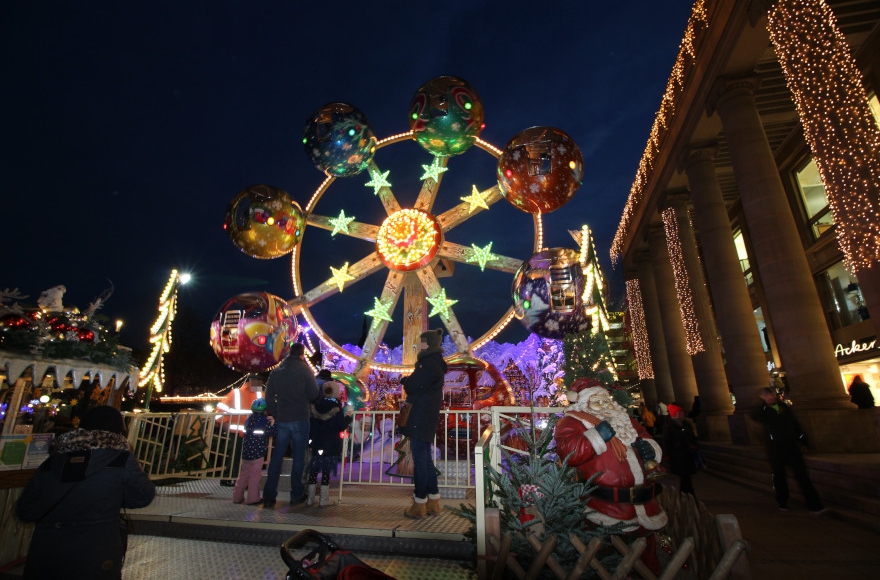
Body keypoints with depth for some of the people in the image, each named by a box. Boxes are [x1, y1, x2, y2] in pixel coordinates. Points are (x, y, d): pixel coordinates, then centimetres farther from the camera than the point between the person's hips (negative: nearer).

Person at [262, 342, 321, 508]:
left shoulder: (275, 372, 6)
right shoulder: (304, 369, -7)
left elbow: (269, 398, 7)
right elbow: (314, 393, -9)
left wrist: (276, 415, 14)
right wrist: (306, 401, 12)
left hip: (281, 420, 3)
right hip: (300, 419, -3)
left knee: (276, 457, 10)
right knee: (298, 457, 7)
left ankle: (269, 496, 13)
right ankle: (296, 495, 14)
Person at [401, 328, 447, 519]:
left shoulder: (428, 364, -18)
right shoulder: (435, 363, 13)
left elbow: (411, 386, -17)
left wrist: (405, 379, 3)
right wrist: (409, 382, 0)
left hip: (420, 420, -10)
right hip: (428, 419, 10)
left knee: (420, 461, 0)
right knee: (426, 460, 16)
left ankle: (419, 505, 11)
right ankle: (433, 503, 24)